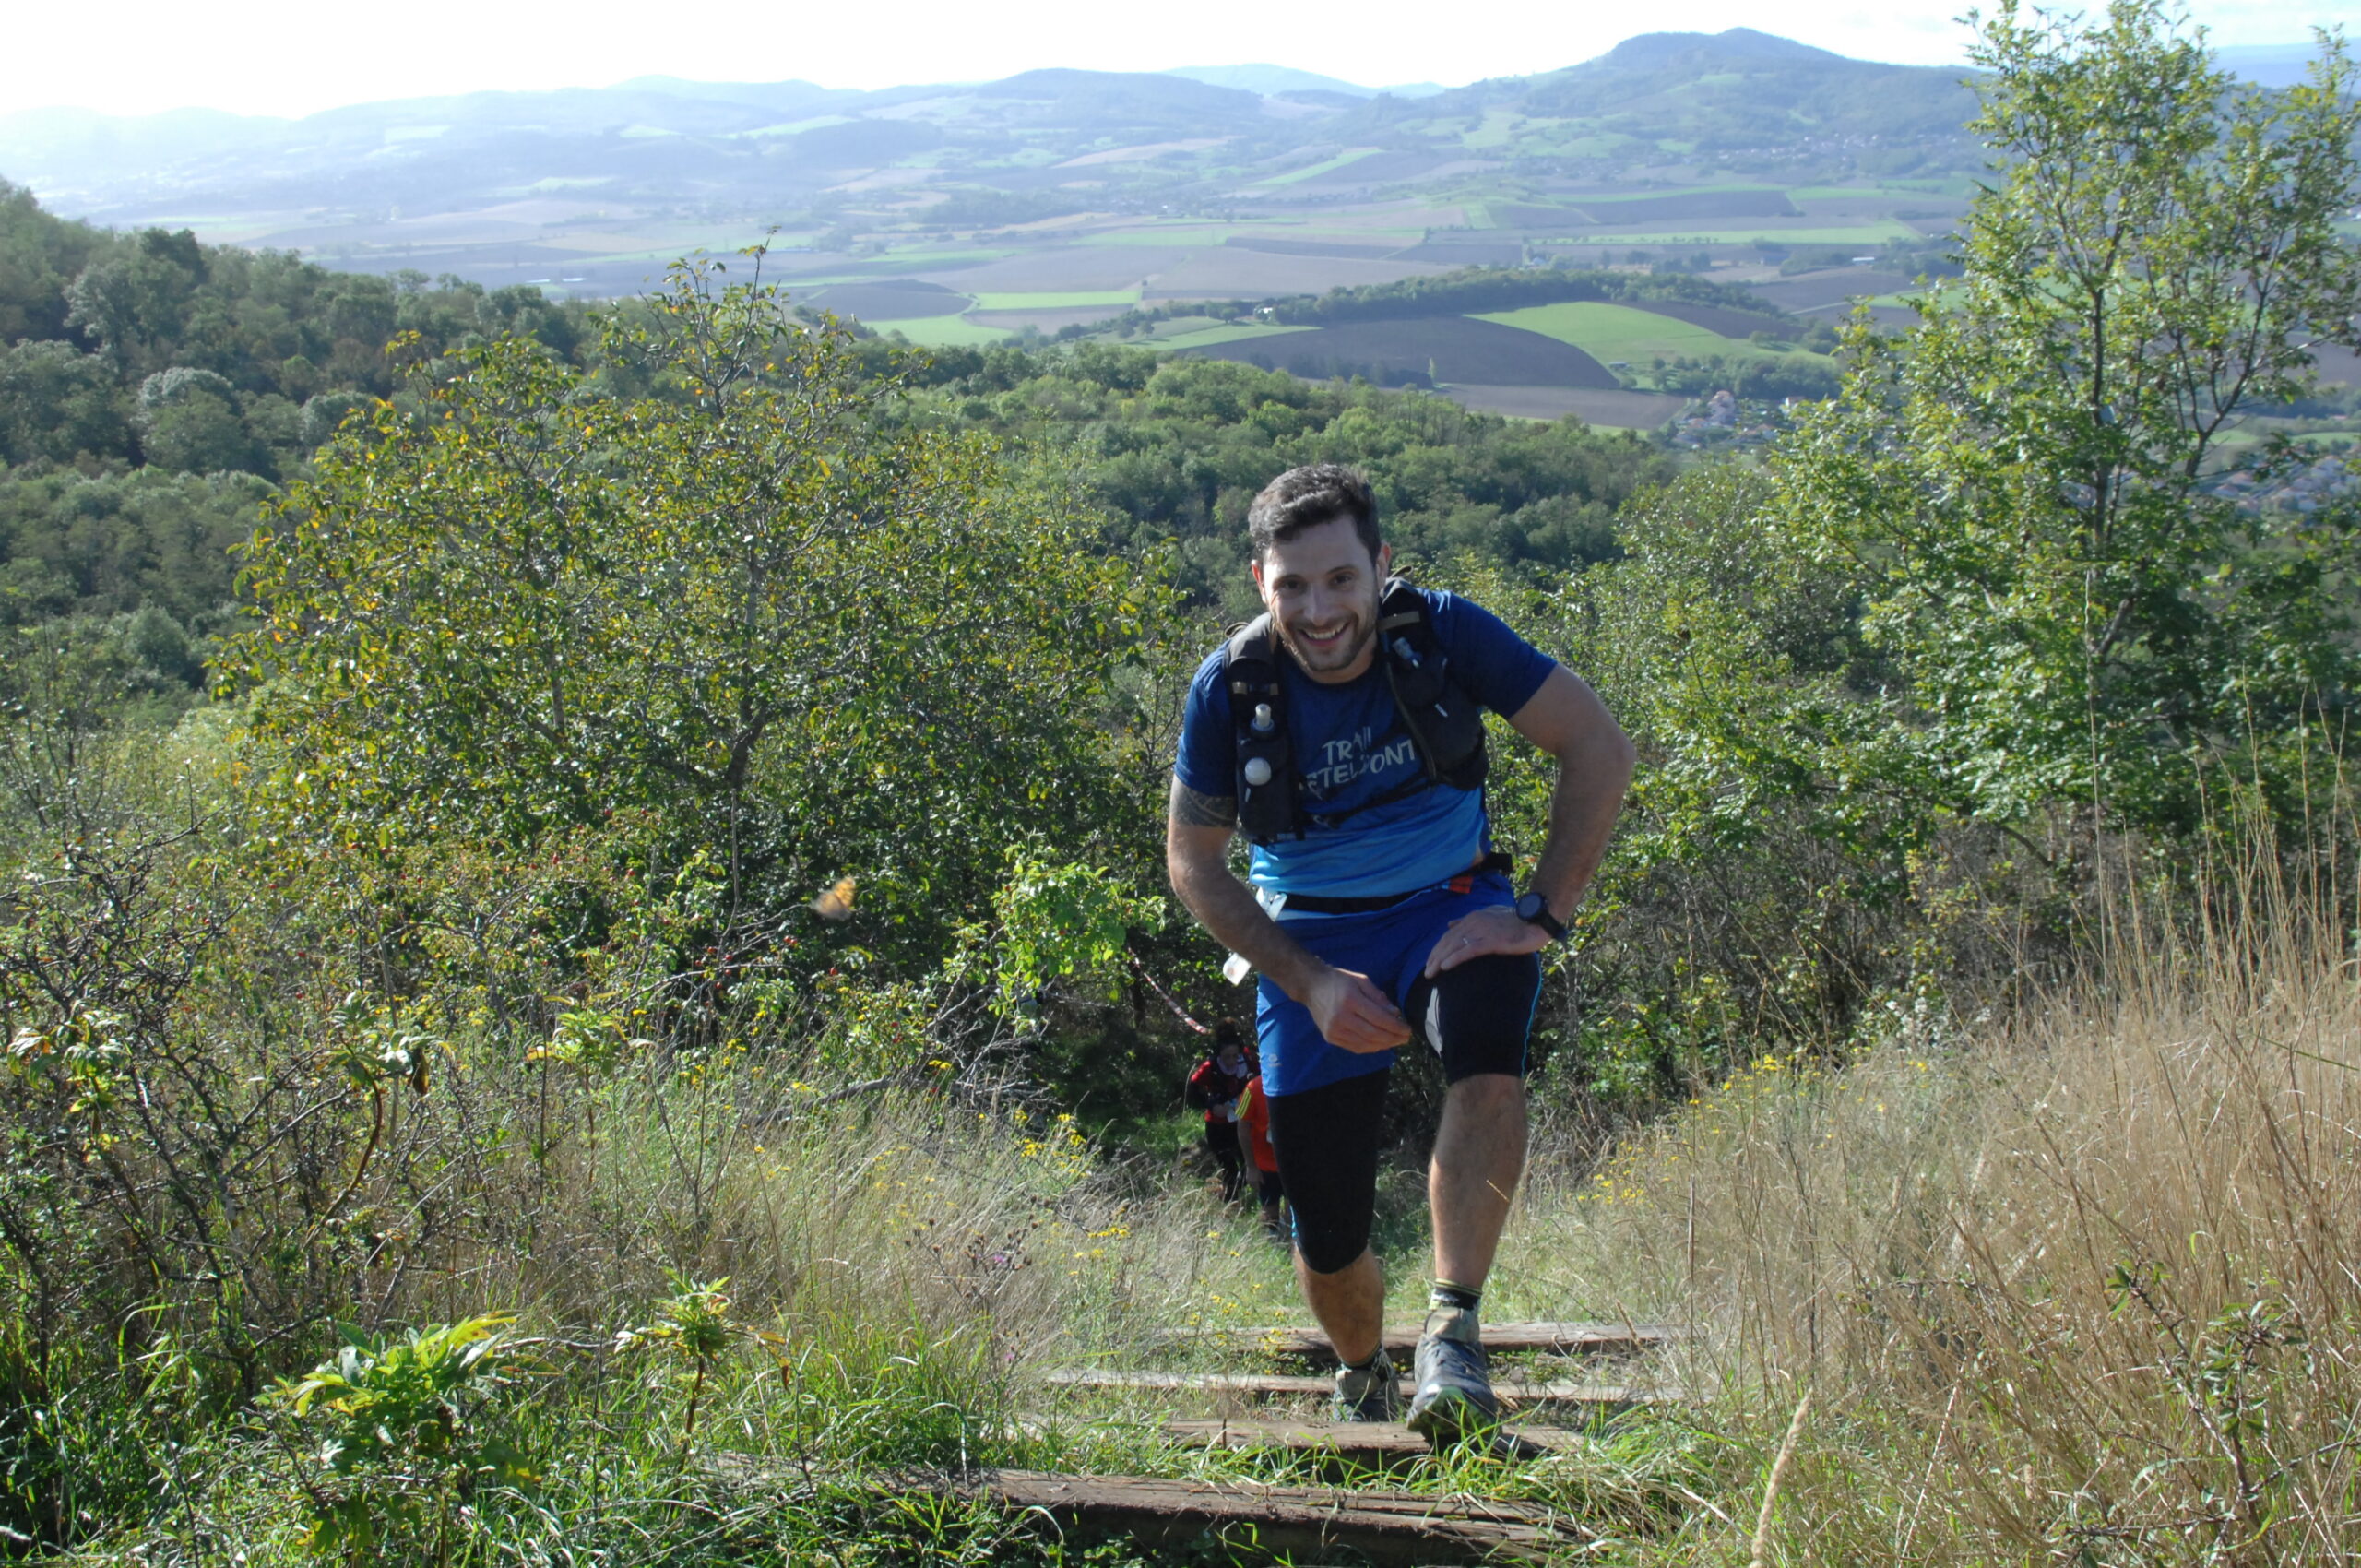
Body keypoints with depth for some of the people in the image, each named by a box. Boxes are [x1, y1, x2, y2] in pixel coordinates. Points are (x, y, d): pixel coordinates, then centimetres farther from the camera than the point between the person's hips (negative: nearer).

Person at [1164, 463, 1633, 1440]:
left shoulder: (1441, 635, -16)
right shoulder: (1230, 689, -14)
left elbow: (1599, 748, -12)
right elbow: (1193, 863, -3)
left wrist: (1542, 914, -18)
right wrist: (1311, 983, -14)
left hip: (1448, 909, -1)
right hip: (1309, 946, 1)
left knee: (1487, 1047, -37)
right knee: (1326, 1234, 0)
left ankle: (1453, 1333, -34)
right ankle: (1362, 1382, 34)